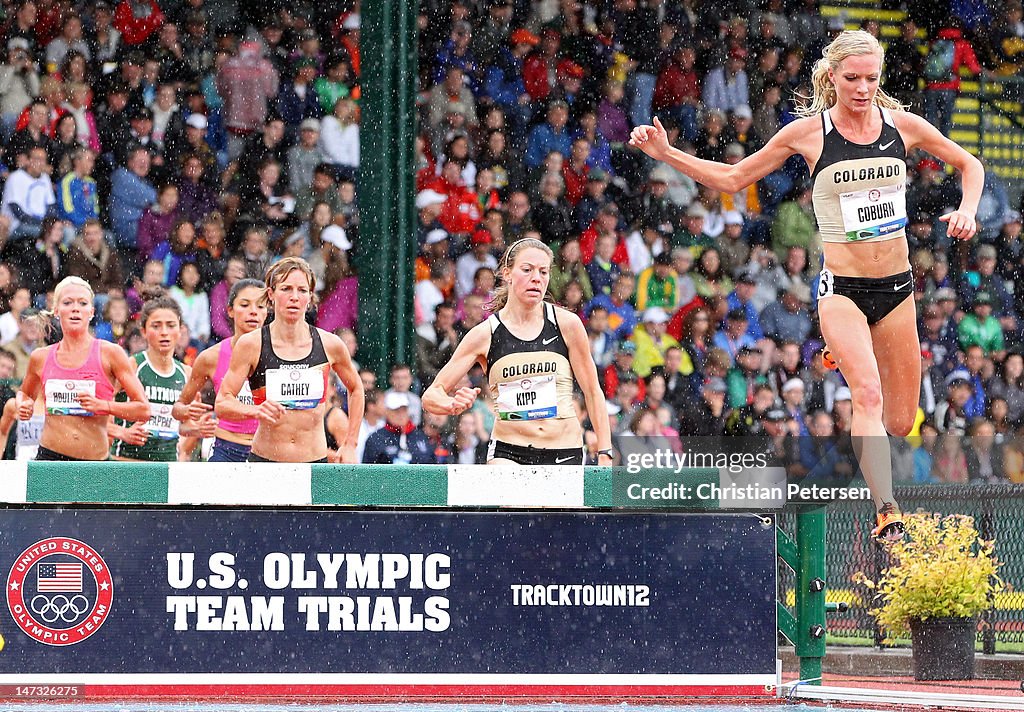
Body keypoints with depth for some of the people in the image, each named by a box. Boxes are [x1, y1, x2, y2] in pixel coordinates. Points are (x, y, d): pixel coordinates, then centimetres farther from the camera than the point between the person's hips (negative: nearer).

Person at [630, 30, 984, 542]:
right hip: (841, 287, -3)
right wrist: (666, 154, -3)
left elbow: (969, 164, 18)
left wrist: (967, 210, -2)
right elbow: (732, 178, 7)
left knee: (900, 422, 3)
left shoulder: (901, 124, 2)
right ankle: (886, 513, -32)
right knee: (868, 393, -26)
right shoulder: (808, 132, -3)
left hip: (897, 287, 3)